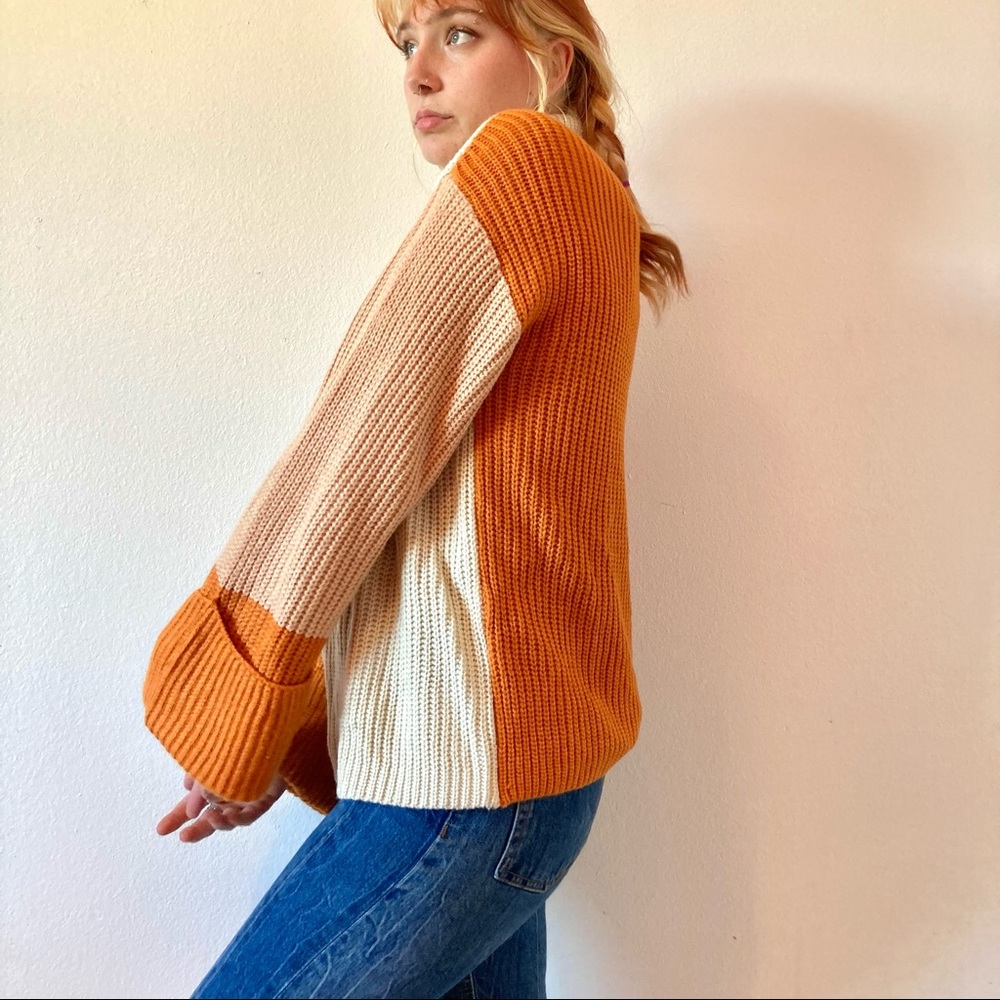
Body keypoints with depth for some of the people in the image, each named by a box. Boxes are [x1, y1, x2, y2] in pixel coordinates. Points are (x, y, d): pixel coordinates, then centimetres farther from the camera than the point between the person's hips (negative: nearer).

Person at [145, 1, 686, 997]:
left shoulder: (521, 155, -9)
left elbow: (355, 454, -13)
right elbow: (432, 512, 12)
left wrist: (233, 719, -2)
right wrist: (288, 736, 10)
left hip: (464, 774, -9)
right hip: (496, 761, 9)